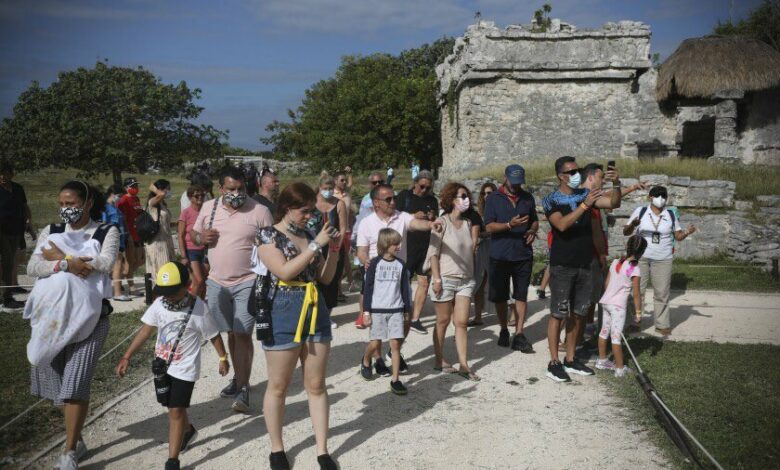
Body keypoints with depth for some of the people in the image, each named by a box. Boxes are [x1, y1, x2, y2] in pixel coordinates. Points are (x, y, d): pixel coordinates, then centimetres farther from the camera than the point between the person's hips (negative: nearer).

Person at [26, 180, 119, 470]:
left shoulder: (107, 233, 0)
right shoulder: (51, 232, 8)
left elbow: (106, 264, -18)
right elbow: (32, 267, -5)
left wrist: (60, 255, -13)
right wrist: (66, 265, -23)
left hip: (90, 317, -4)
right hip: (52, 314, 4)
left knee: (76, 384, -7)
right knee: (59, 381, 11)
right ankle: (76, 440, 30)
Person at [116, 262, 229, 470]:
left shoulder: (198, 308, -19)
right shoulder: (159, 304, -8)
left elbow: (213, 335, -6)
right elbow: (146, 330, -1)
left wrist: (223, 358, 5)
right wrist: (127, 356, -3)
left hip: (184, 368, -5)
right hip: (162, 365, 5)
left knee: (176, 411, -6)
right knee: (173, 407, 21)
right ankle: (188, 431, 51)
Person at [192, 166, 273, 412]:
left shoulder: (259, 211, -9)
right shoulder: (208, 208, 3)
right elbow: (194, 234, 15)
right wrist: (201, 237, -9)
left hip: (248, 282, -4)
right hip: (217, 283, 4)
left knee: (242, 335, -8)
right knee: (231, 333, 15)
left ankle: (243, 388, -3)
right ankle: (238, 376, 30)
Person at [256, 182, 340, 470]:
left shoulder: (308, 235, 9)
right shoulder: (268, 236, -6)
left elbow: (325, 278, 12)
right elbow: (284, 271, -21)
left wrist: (334, 250, -2)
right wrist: (316, 245, -18)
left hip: (315, 312, 5)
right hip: (283, 315, -5)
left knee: (316, 385, 8)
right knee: (278, 386, 7)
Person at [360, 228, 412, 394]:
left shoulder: (400, 265, 5)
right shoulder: (375, 263, -4)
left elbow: (404, 288, 11)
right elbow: (368, 288, -3)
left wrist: (407, 310, 11)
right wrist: (366, 311, -5)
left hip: (396, 310, 2)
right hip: (377, 310, -2)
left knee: (395, 344, -4)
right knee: (375, 343, 4)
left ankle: (395, 380, 0)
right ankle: (366, 361, 37)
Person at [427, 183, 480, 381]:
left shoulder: (467, 223, 10)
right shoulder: (442, 222, -8)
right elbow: (433, 251, -11)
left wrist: (472, 275, 15)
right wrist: (436, 278, -16)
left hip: (465, 280, 5)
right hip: (446, 279, -5)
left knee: (461, 322, 1)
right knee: (443, 321, 6)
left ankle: (463, 365, 3)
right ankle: (439, 360, 19)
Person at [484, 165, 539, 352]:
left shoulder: (528, 198, 10)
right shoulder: (493, 199, -1)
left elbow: (535, 221, 21)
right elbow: (489, 226, -9)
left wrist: (532, 231, -2)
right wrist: (510, 225, -24)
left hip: (523, 254, 2)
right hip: (499, 255, -2)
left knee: (521, 295, 0)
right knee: (500, 296, 7)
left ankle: (519, 335, 2)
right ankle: (504, 331, 24)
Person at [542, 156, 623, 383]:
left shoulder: (585, 194, 9)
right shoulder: (551, 200, -7)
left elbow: (614, 203, 1)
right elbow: (562, 224, -23)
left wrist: (616, 184, -16)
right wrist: (585, 205, -29)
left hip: (584, 264, 6)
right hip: (562, 266, -6)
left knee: (577, 314, 11)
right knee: (558, 314, -2)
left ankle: (570, 359, 21)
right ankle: (554, 363, 4)